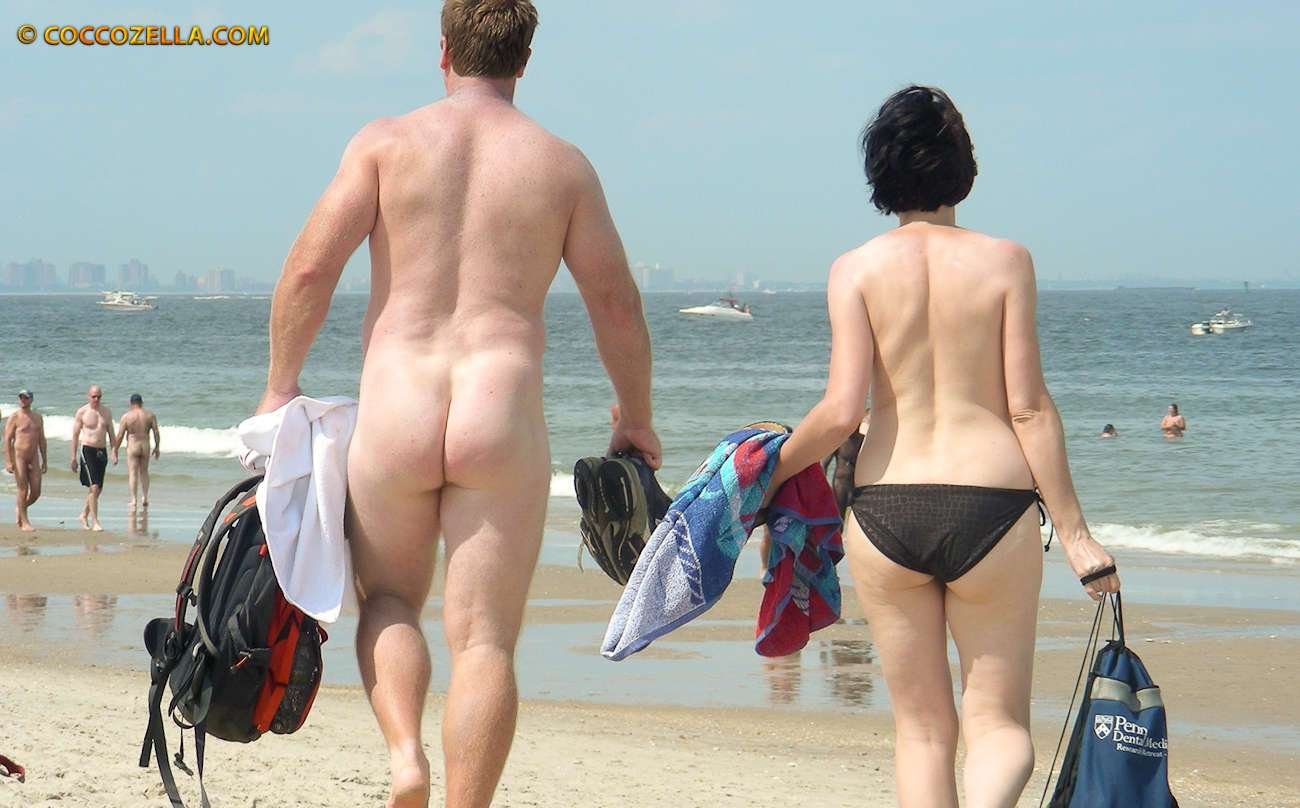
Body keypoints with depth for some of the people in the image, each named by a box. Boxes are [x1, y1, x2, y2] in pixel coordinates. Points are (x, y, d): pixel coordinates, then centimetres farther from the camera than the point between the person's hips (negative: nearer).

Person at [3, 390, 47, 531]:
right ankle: (24, 522, 5)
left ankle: (20, 508, 30)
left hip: (33, 458, 5)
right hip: (18, 456, -5)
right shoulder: (14, 417, -4)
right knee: (23, 490, -5)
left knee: (36, 492, 2)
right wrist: (8, 461, -15)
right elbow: (7, 439, -7)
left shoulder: (38, 417, 12)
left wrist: (45, 461, 14)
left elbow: (42, 440, 17)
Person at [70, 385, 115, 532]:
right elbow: (75, 435, 0)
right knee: (94, 487, -14)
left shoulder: (106, 412, 10)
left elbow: (111, 434, 14)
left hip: (102, 452, 5)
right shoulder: (82, 412, -3)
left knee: (98, 489, 9)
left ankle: (84, 516, 27)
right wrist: (73, 457, -3)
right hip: (87, 450, -5)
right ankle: (95, 522, -12)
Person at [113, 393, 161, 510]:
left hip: (132, 446, -3)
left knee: (132, 473, 0)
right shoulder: (150, 415, 0)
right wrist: (157, 447, 12)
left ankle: (134, 500, -5)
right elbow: (156, 432, 0)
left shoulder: (126, 416, -6)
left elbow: (120, 436, -7)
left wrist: (115, 451, 0)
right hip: (145, 446, 3)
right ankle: (145, 498, 18)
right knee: (144, 472, 18)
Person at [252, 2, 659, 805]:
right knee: (484, 640, 3)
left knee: (389, 603, 21)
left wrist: (281, 386, 8)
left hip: (394, 415, 0)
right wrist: (636, 420, 25)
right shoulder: (562, 164, 8)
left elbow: (311, 265, -3)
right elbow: (617, 305, 11)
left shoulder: (386, 142, 4)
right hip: (504, 422, 0)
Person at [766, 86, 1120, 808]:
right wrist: (1074, 533, 2)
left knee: (923, 727, 13)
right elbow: (1029, 409, -3)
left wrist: (773, 469, 9)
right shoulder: (1003, 261, -1)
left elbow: (842, 410, -8)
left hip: (884, 510, 1)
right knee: (1000, 725, 7)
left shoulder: (858, 269, -1)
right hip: (989, 504, -1)